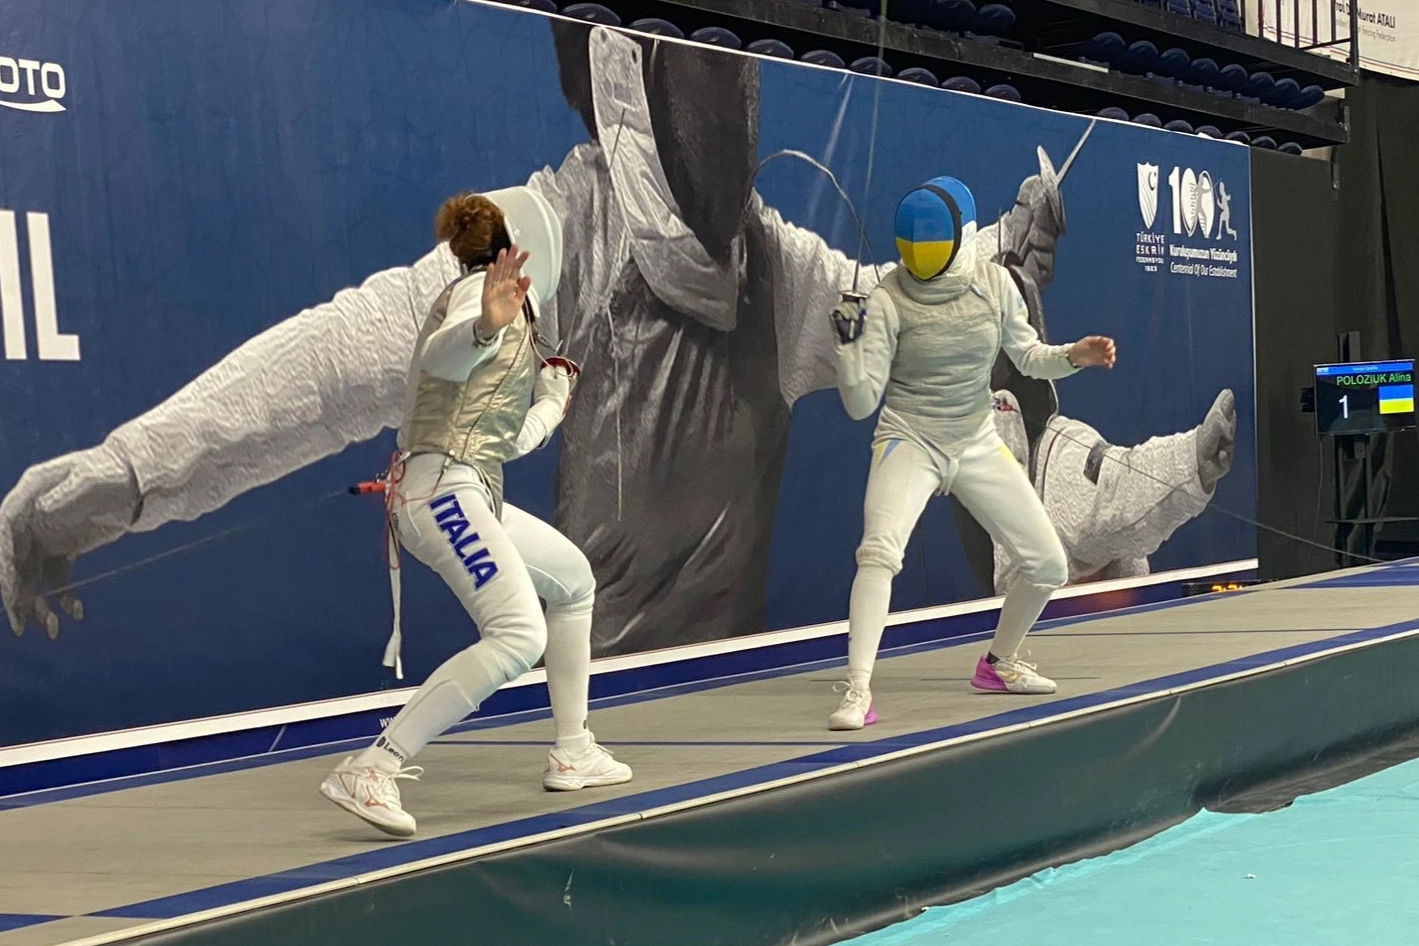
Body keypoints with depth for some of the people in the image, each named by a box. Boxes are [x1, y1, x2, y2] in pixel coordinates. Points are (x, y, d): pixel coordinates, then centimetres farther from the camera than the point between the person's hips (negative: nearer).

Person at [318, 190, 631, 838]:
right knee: (519, 635, -26)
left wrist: (554, 396, 40)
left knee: (572, 581, 28)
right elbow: (437, 357, -27)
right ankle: (371, 771, -30)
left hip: (473, 494, 11)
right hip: (442, 487, -11)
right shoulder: (480, 288, -4)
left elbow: (510, 438, 22)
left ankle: (572, 753, 32)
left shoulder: (507, 302, 23)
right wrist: (487, 325, -48)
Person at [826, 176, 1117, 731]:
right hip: (910, 440, -4)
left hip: (977, 444, 4)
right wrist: (848, 341, -31)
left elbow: (1027, 356, 8)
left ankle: (1000, 663, 30)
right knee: (880, 552, -31)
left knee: (1048, 565, 4)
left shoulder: (993, 283, -6)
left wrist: (1075, 356, -11)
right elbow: (860, 403, -16)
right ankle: (858, 692, -30)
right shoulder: (889, 300, -16)